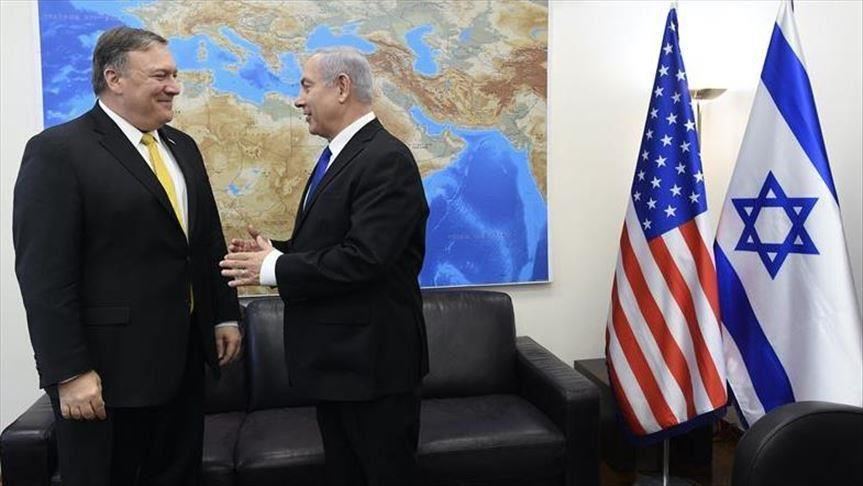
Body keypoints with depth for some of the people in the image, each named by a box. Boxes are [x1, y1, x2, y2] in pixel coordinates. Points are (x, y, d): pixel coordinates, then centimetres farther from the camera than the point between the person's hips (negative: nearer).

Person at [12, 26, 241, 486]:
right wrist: (70, 372, -17)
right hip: (108, 364, -6)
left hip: (181, 357, 7)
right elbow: (44, 275, -16)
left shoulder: (182, 147, 11)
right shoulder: (57, 150, -11)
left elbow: (209, 239, 15)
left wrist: (224, 314, 11)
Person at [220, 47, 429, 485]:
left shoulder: (386, 160, -18)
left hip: (372, 356, -9)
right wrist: (274, 251, 0)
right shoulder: (338, 156, 13)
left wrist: (274, 268, -17)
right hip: (335, 353, 10)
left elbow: (362, 258, -27)